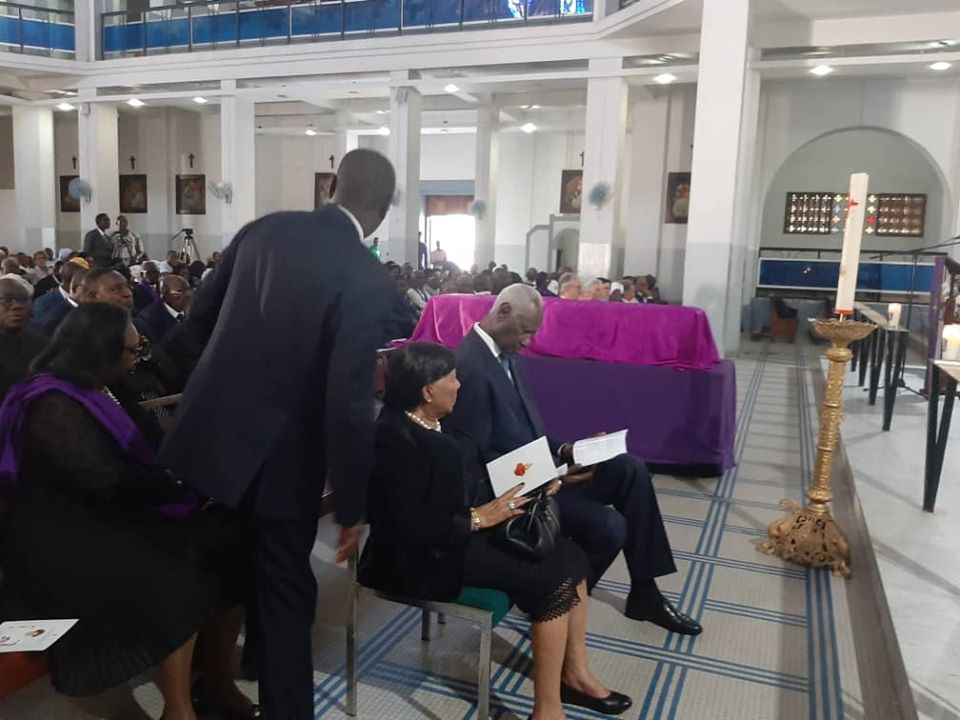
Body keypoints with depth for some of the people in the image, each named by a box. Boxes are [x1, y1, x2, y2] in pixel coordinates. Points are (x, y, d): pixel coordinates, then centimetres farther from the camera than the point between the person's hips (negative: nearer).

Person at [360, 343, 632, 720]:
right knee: (553, 581, -17)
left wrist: (523, 484, 1)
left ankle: (575, 673, 12)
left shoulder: (432, 423, 6)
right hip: (424, 557, -9)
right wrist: (478, 518, -20)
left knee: (570, 557, 0)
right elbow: (408, 528, -27)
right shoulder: (396, 438, -23)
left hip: (464, 531, 9)